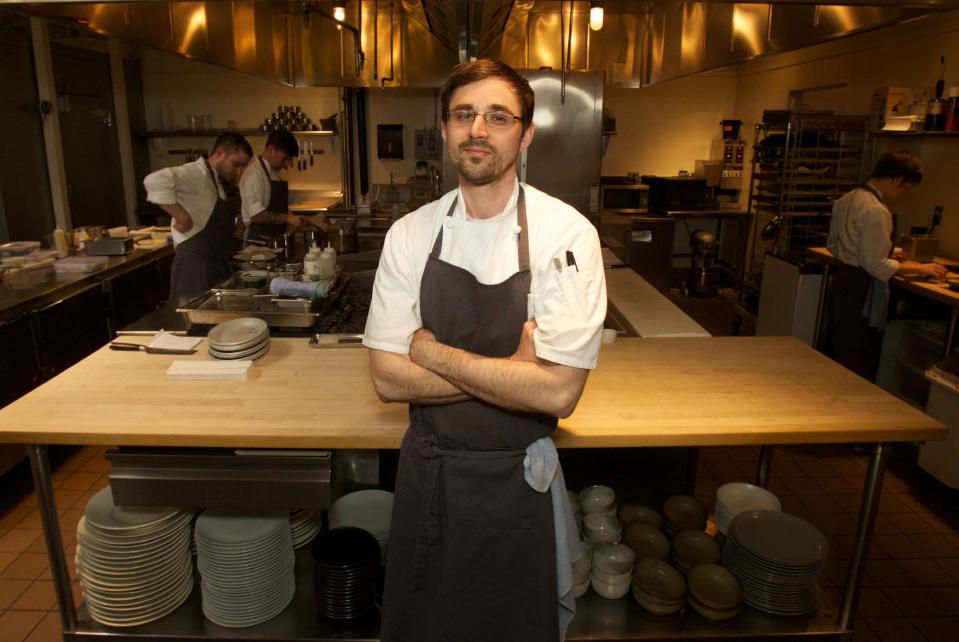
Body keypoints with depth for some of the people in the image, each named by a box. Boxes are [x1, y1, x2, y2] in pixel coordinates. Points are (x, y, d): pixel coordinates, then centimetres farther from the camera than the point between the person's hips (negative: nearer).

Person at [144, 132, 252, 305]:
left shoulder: (216, 181, 17)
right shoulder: (198, 173, -13)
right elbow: (156, 181, -32)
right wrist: (183, 218, -26)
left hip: (216, 267, 9)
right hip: (196, 267, -9)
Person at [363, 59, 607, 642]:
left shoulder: (567, 235, -15)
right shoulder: (411, 233, -6)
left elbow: (558, 393, -22)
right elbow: (388, 379, -9)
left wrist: (432, 352, -17)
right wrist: (511, 370, -19)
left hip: (519, 480, -2)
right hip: (427, 469, 3)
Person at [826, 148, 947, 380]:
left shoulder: (847, 199, 6)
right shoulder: (876, 211, -21)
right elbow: (875, 265, -21)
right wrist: (919, 268, -10)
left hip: (843, 279, 9)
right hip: (863, 288, -9)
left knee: (840, 352, 20)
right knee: (860, 363, 2)